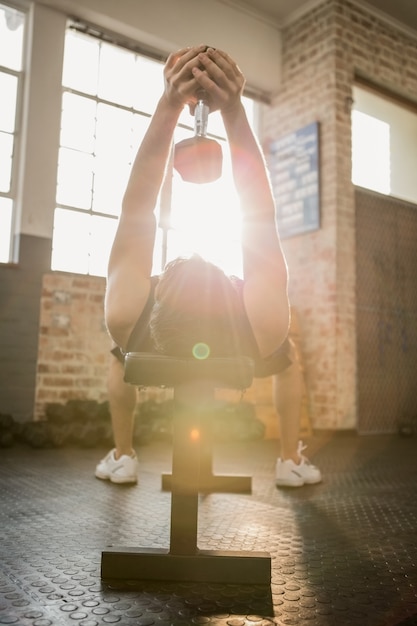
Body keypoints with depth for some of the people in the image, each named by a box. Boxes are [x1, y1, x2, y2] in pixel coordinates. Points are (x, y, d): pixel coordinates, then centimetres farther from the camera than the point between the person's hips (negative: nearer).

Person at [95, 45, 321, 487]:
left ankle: (122, 457, 32)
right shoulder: (264, 333, -46)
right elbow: (261, 217, -42)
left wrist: (170, 103, -45)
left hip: (155, 346, 1)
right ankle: (292, 460, 31)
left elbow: (136, 210, -41)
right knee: (288, 354, 30)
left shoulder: (129, 322, -45)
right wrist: (233, 108, -49)